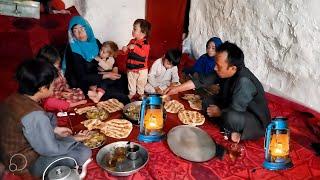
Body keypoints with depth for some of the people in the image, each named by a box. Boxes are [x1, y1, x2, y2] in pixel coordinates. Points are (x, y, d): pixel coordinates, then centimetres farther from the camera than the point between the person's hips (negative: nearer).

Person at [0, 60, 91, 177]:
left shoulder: (13, 99, -8)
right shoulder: (35, 116, -34)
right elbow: (50, 149, -22)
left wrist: (54, 129, 7)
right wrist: (74, 139, -7)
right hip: (28, 164, -9)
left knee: (50, 117, 20)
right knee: (84, 153, -13)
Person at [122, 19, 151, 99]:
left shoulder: (145, 43, -16)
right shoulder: (132, 41, 3)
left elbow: (143, 53, -31)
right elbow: (128, 51, 12)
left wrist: (135, 47, -36)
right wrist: (125, 49, -11)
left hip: (141, 69, -5)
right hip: (131, 68, 5)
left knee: (141, 83, 13)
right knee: (131, 82, 17)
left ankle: (141, 93, 33)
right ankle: (131, 93, 34)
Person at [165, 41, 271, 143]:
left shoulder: (244, 81, -35)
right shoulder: (224, 72, -10)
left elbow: (234, 111, -33)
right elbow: (202, 81, -2)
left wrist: (218, 112, -13)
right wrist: (177, 89, -1)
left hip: (256, 122, -8)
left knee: (231, 117, -39)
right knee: (207, 102, 3)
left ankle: (235, 131, -5)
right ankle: (231, 131, -3)